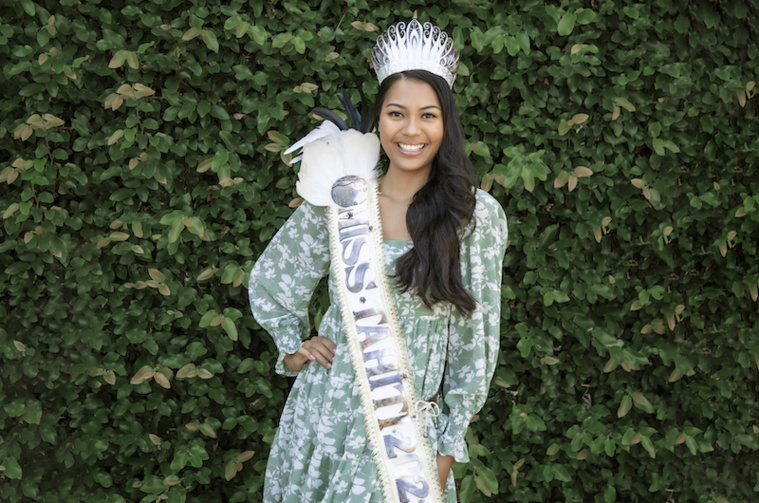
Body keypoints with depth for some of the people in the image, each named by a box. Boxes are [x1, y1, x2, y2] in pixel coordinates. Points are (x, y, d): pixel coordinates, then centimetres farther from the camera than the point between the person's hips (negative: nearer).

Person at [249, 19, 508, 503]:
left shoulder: (477, 215, -7)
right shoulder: (337, 201, -2)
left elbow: (475, 338, -3)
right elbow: (268, 281, 15)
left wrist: (449, 446, -3)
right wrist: (292, 347, 5)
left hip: (407, 425, -2)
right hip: (324, 409, 2)